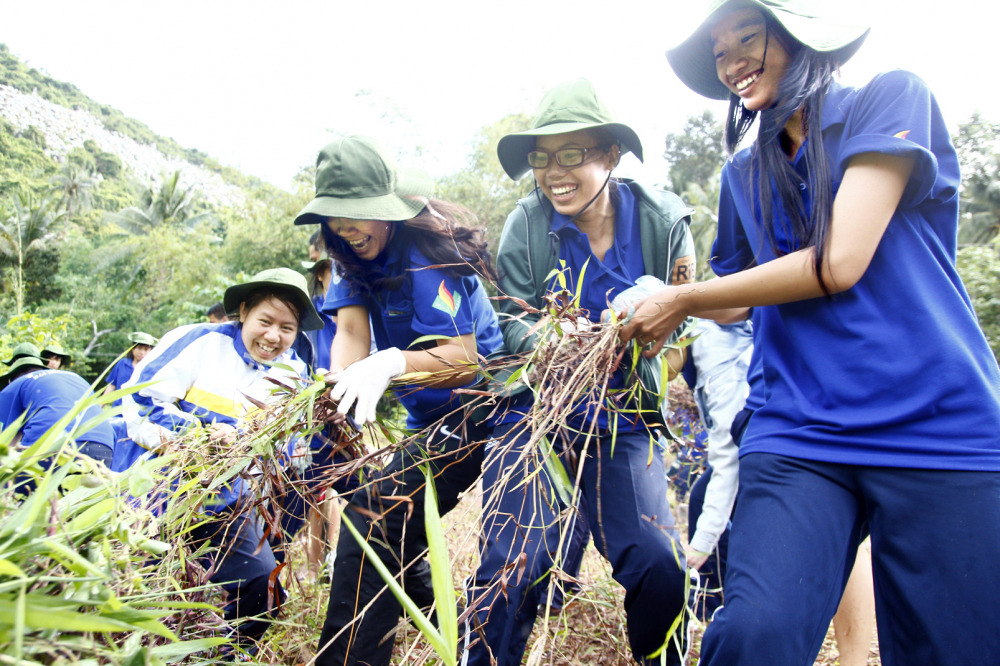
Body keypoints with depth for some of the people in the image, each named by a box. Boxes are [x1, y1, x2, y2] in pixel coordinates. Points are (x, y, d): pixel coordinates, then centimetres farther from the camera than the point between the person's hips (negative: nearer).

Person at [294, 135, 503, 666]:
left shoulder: (426, 255, -22)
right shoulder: (358, 256, 2)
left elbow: (464, 358, -27)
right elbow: (350, 328, -11)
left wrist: (392, 363, -44)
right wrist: (341, 386, -31)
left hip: (473, 412, -10)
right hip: (431, 419, 10)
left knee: (373, 525, -21)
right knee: (391, 541, 20)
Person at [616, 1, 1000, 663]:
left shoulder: (893, 98, 2)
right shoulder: (744, 174, 17)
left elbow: (837, 263, -11)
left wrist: (683, 300, -2)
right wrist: (655, 316, 11)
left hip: (941, 429, -2)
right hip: (799, 435, 3)